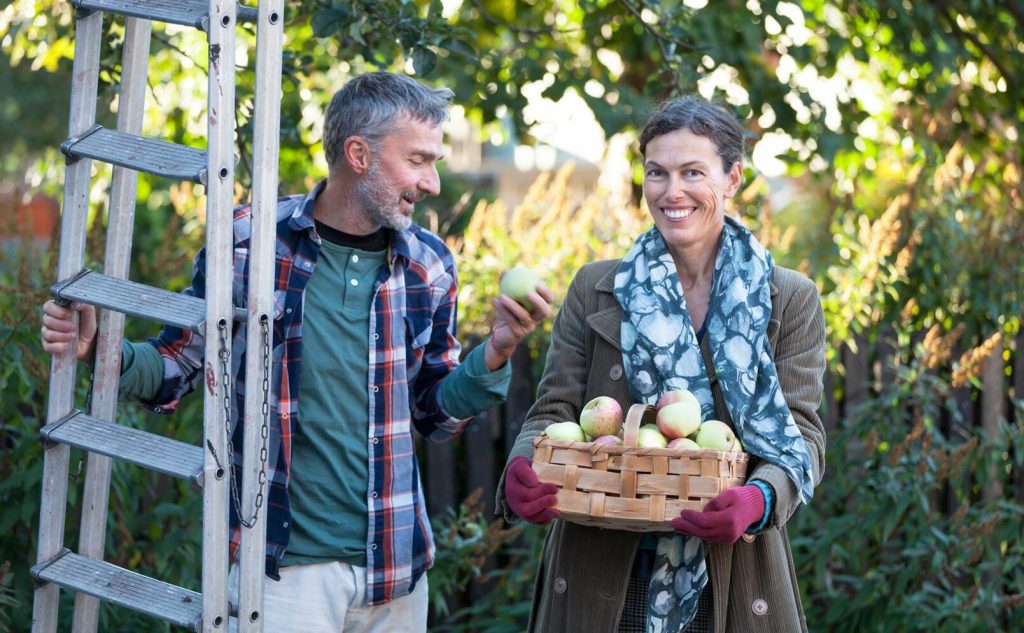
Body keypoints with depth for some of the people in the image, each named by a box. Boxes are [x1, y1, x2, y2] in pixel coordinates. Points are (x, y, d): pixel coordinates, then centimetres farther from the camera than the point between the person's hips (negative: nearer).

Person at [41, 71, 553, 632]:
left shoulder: (427, 267, 4)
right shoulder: (248, 240, -5)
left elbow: (435, 415, 11)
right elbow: (176, 370, 4)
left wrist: (495, 354, -6)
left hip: (394, 568, 4)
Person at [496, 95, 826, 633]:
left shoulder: (790, 300, 3)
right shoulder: (594, 290, 6)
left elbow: (800, 433, -4)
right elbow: (555, 411, 4)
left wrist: (760, 499, -26)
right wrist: (523, 470, -20)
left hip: (730, 585, -1)